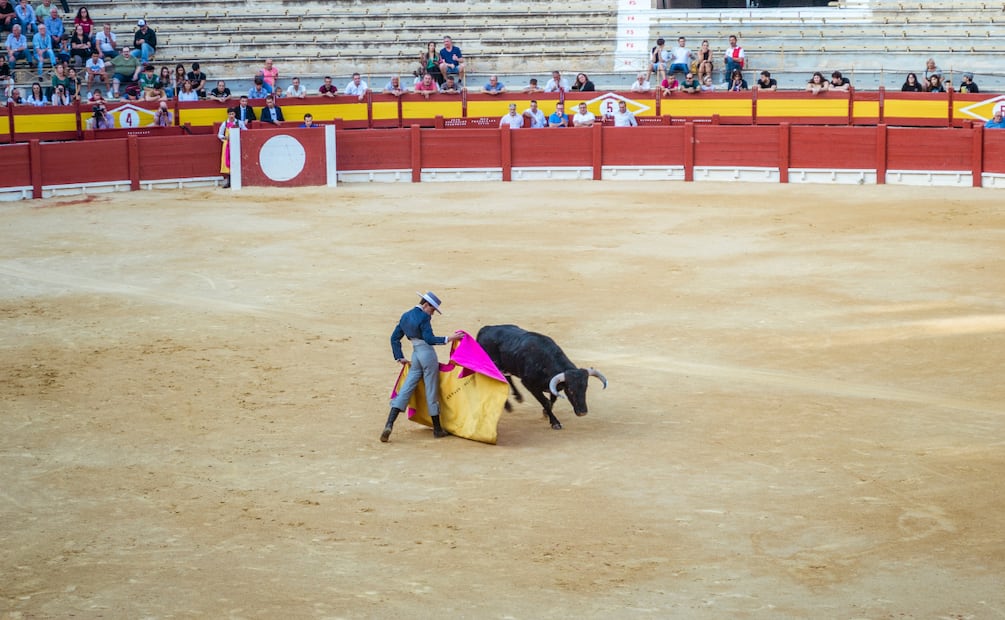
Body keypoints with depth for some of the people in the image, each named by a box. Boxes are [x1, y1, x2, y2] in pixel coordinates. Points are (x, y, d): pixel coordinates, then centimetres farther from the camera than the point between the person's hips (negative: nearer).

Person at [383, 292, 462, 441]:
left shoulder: (405, 316, 12)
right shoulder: (423, 317, -12)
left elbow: (394, 338, 15)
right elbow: (429, 339, -18)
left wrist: (399, 357, 16)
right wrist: (448, 339, -19)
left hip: (415, 355, 6)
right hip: (428, 354, -6)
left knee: (405, 390, 3)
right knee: (432, 391, 2)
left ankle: (389, 425, -13)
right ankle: (437, 429, 13)